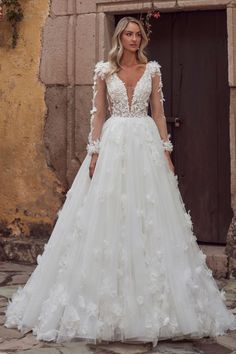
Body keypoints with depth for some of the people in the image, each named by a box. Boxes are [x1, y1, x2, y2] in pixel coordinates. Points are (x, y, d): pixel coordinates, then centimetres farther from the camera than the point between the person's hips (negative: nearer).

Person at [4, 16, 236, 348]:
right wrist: (94, 152, -5)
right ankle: (109, 303, 9)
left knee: (150, 218, 0)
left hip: (146, 145, 1)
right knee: (108, 215, -2)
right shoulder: (104, 70, 6)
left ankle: (152, 304, 10)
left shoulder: (152, 69, 9)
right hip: (113, 144, -1)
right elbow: (98, 113, 4)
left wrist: (166, 151, 1)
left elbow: (158, 113, 7)